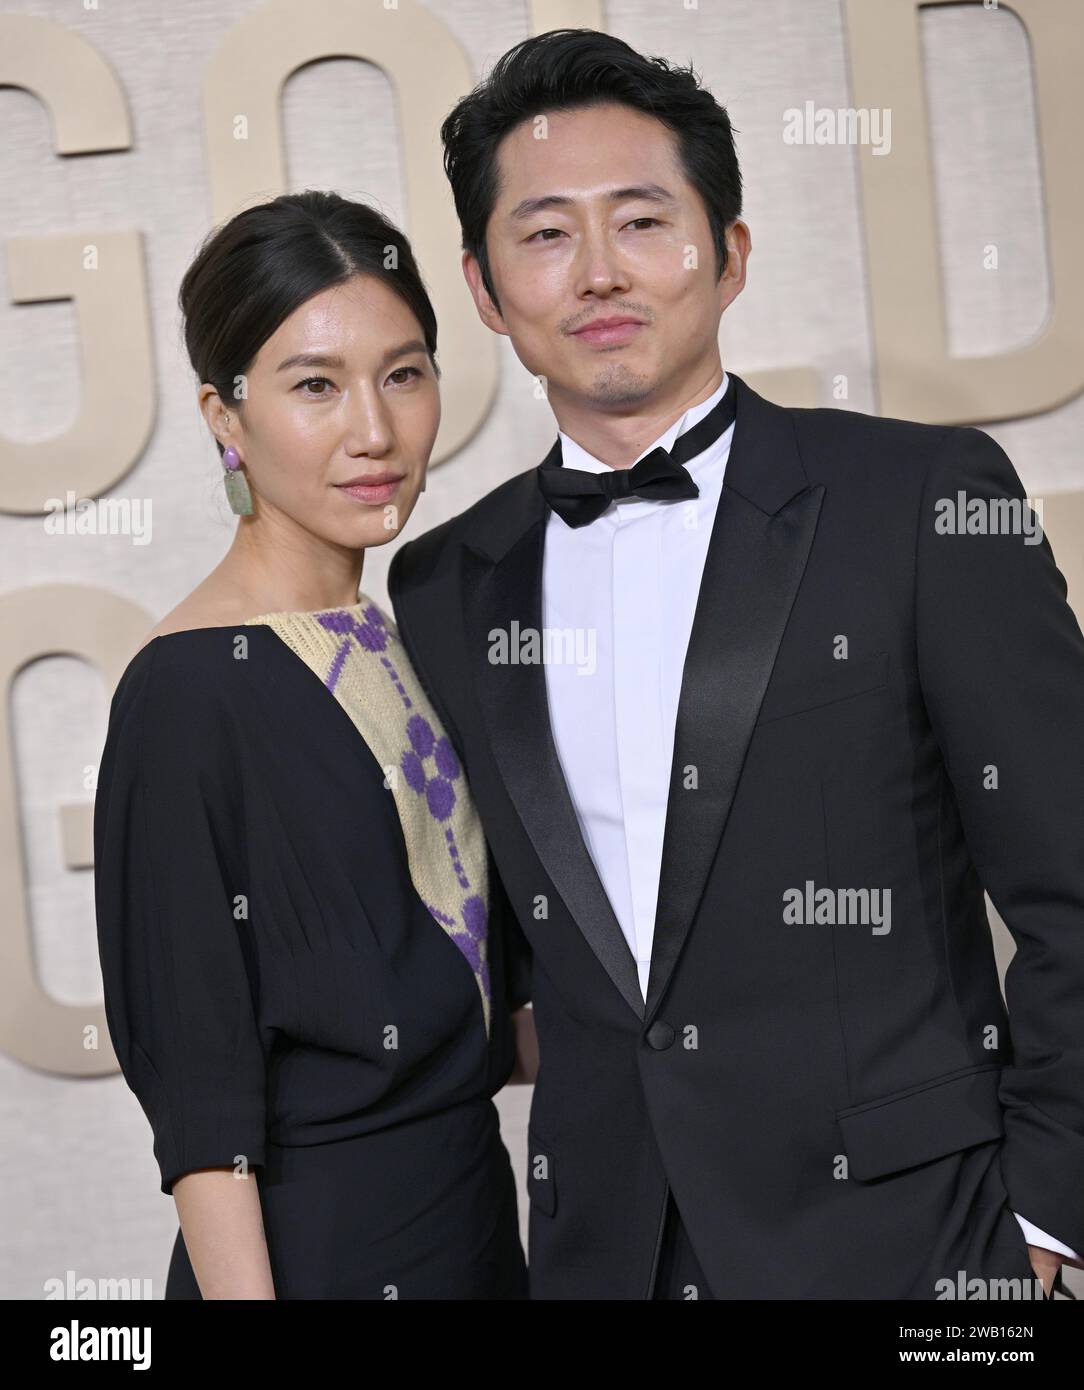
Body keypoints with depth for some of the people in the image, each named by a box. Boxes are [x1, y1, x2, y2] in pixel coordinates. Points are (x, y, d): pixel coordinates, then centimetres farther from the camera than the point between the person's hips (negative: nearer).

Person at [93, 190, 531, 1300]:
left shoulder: (402, 635, 3)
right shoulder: (190, 690, -18)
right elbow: (199, 1090, -18)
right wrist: (244, 1289, -19)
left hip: (476, 1206, 7)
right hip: (314, 1245, -7)